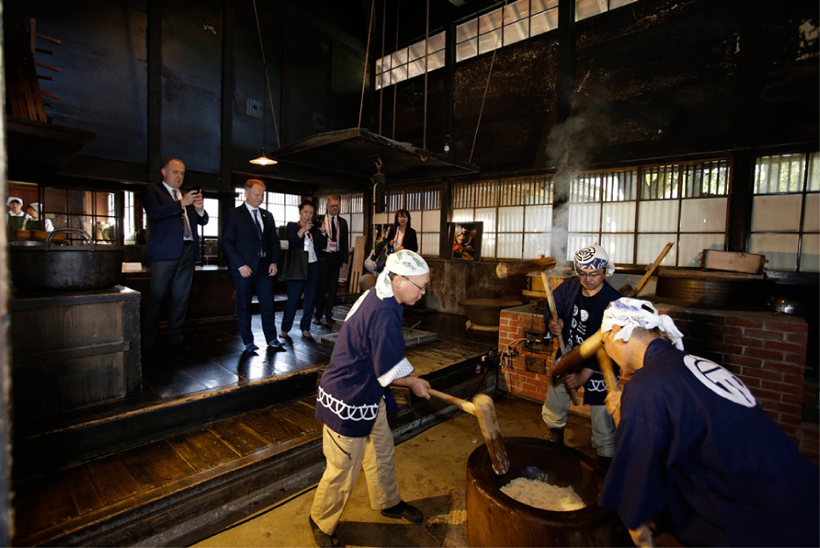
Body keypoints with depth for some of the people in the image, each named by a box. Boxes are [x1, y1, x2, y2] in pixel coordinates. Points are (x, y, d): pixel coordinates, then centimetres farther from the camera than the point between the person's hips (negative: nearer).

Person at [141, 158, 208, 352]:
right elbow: (154, 213, -12)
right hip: (165, 252, -5)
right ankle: (148, 342, 4)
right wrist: (181, 203, -20)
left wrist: (200, 208, -5)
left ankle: (175, 339, 14)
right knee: (156, 297, -3)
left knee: (181, 297, 6)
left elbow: (203, 221, 16)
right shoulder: (152, 191, 6)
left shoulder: (187, 195, 21)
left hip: (187, 252, 5)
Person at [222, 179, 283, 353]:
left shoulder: (268, 216, 14)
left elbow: (274, 241, 16)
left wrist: (274, 261, 2)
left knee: (268, 305, 5)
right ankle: (248, 342, 17)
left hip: (265, 267, 4)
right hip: (244, 268, -4)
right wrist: (240, 265, -13)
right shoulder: (234, 215, -1)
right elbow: (227, 242, -6)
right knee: (244, 306, 6)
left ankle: (272, 339, 17)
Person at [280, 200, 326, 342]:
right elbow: (292, 242, -13)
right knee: (293, 300, -5)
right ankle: (284, 331, 4)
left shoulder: (314, 228, 13)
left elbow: (322, 245, 6)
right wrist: (303, 229, -19)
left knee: (310, 300, 7)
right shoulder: (292, 226, 3)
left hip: (313, 267, 4)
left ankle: (305, 329, 17)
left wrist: (322, 231, -6)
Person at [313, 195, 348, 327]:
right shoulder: (319, 220, 0)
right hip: (323, 256, -3)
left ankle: (328, 315, 19)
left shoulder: (343, 222, 11)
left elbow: (345, 242, 11)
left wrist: (344, 260, 7)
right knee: (321, 287, 1)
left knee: (332, 288, 8)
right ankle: (318, 315, 13)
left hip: (336, 257, 4)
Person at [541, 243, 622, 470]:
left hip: (597, 367, -5)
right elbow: (551, 308, 7)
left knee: (604, 431, 0)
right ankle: (557, 450, 49)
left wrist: (584, 375, -26)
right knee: (552, 413, 21)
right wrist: (553, 322, -17)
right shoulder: (570, 287, -9)